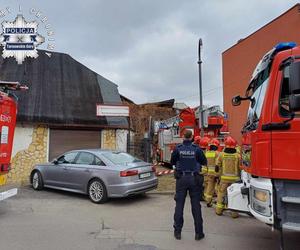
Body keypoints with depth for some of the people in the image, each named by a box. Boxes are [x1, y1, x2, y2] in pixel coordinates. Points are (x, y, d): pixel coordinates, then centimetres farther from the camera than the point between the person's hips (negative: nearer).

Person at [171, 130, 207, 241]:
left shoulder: (178, 148, -6)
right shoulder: (197, 149, -7)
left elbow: (172, 162, 5)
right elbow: (204, 162, 2)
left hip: (181, 178, 0)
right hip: (194, 179, 0)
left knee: (179, 204, 8)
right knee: (196, 205, 7)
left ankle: (177, 231, 14)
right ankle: (198, 232, 15)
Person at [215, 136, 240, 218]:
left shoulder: (221, 154, -4)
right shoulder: (237, 155, -7)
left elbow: (217, 166, 2)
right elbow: (240, 167, -3)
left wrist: (218, 174, 20)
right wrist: (239, 175, 14)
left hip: (224, 178, 1)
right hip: (235, 178, -1)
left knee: (221, 193, 12)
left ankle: (219, 210, 21)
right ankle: (234, 212, 11)